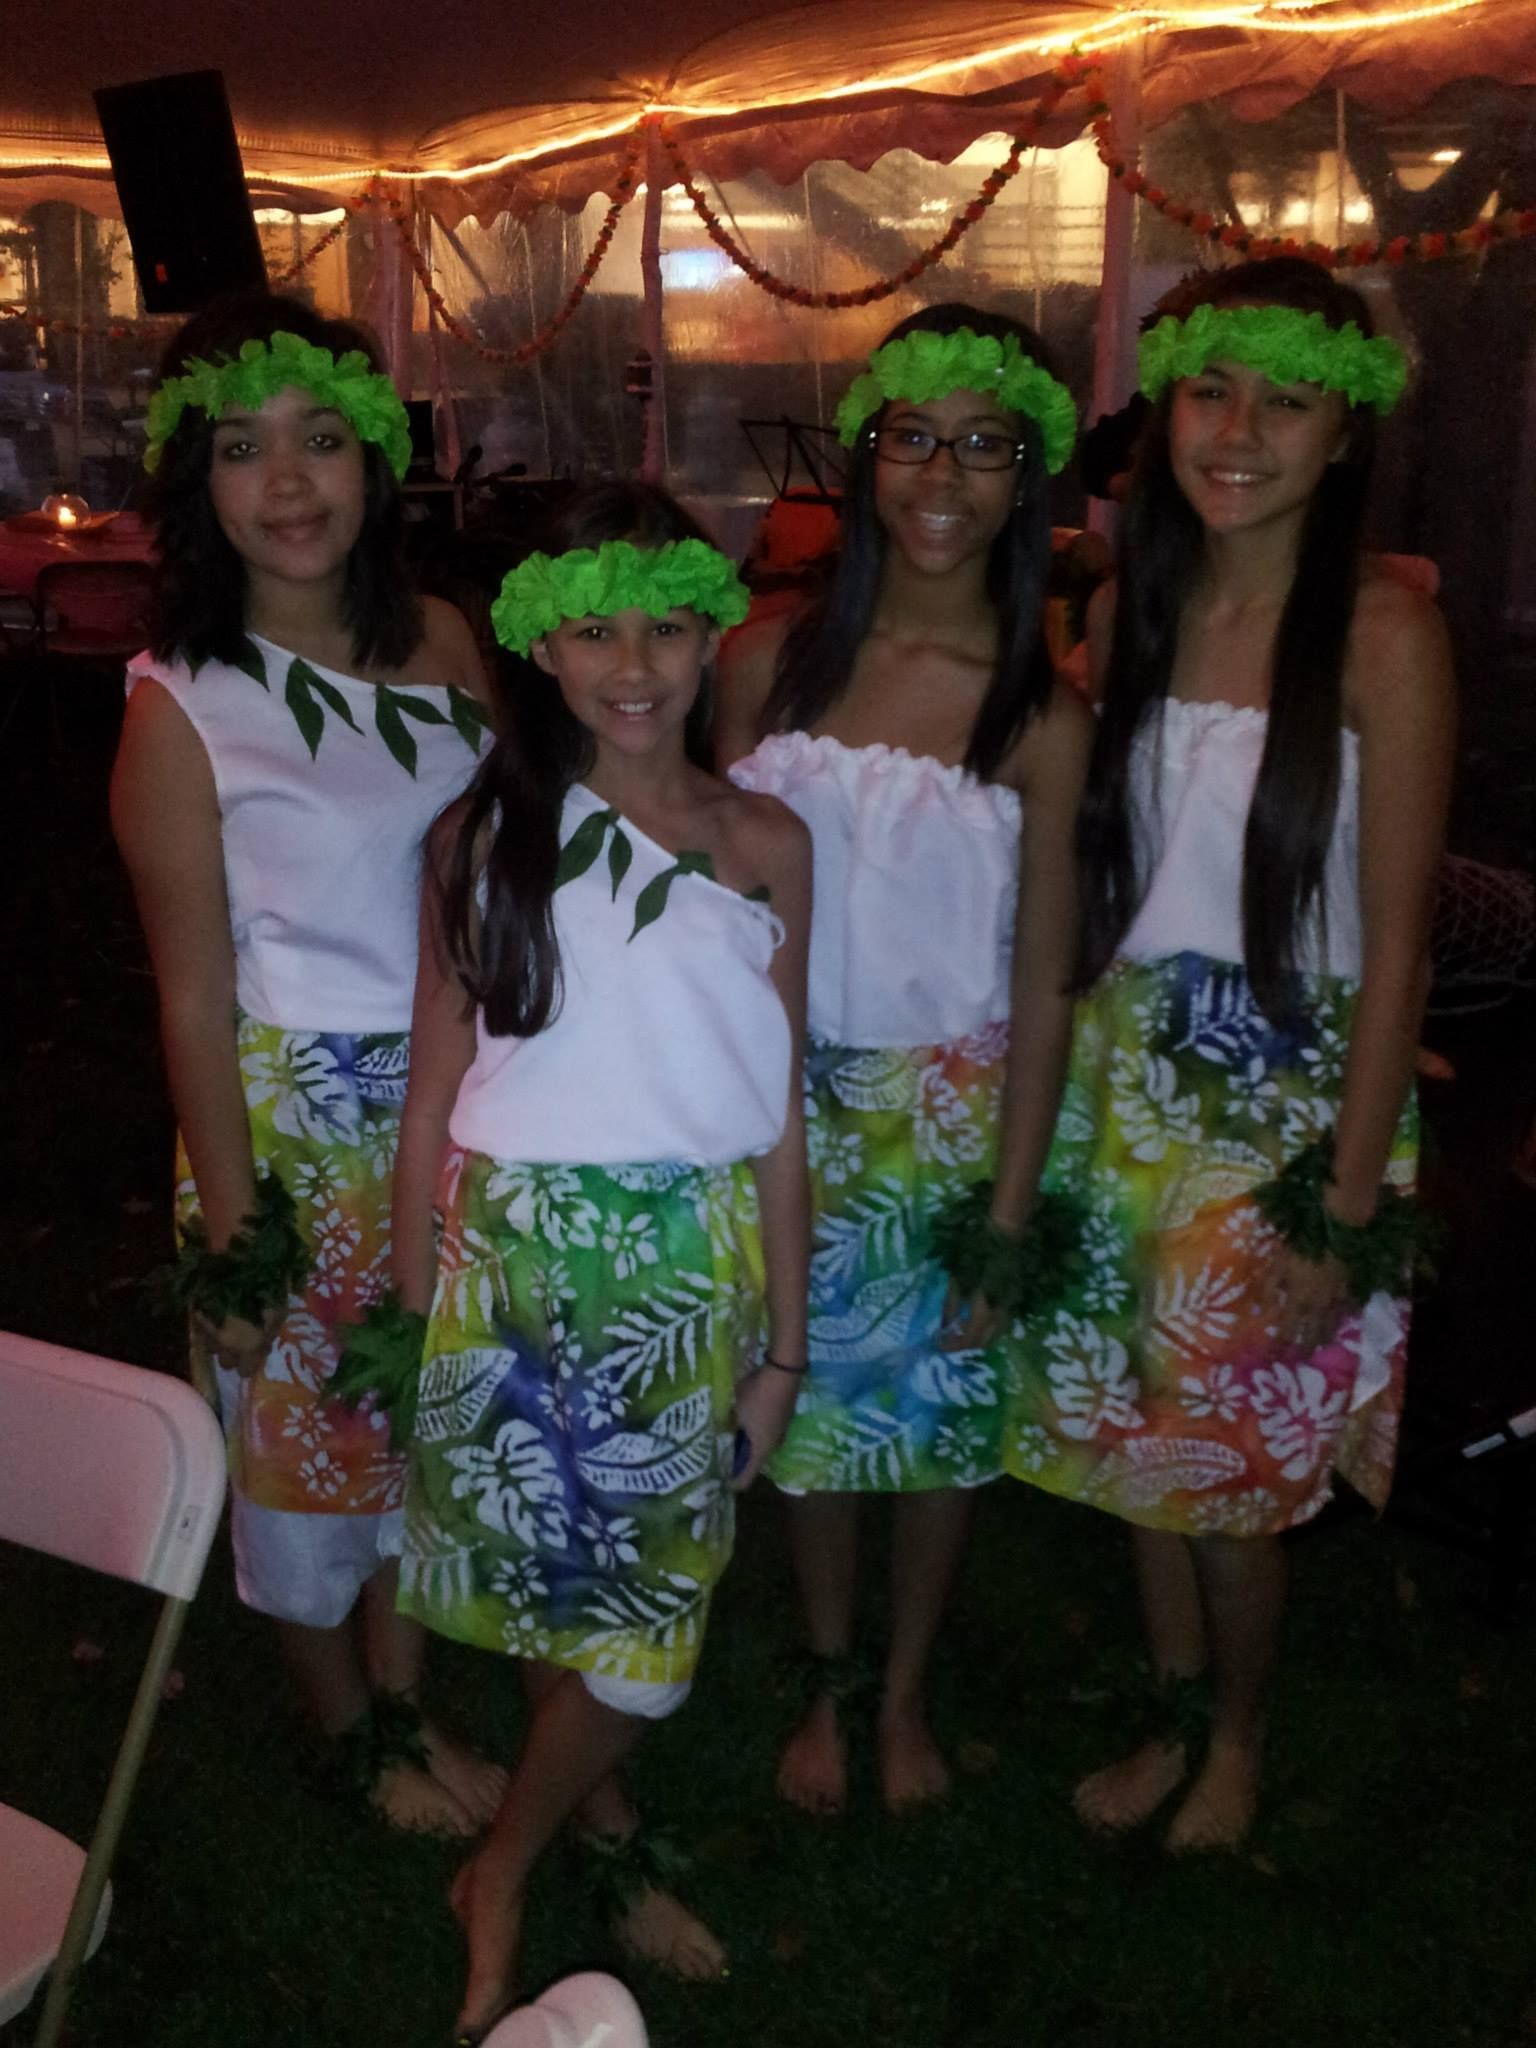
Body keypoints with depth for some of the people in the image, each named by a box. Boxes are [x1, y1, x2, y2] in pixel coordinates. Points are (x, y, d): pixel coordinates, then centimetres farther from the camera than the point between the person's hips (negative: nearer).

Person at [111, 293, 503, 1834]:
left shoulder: (439, 641, -1)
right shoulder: (182, 706, -13)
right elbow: (195, 997, -12)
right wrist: (230, 1232, -11)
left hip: (459, 1101, 5)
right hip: (292, 1118, -4)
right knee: (302, 1430, 13)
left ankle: (407, 1704, 42)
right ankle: (354, 1737, 38)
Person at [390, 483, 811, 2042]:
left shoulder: (765, 847, 1)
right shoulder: (483, 839, -2)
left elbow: (777, 1118, 3)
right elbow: (435, 1099, 1)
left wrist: (781, 1344, 5)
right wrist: (418, 1315, 1)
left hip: (694, 1269, 1)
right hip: (519, 1258, -1)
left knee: (647, 1632, 7)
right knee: (554, 1596, 10)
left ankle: (503, 1877, 33)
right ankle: (606, 1838, 37)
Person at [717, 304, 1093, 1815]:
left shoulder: (1041, 715, -10)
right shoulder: (770, 661, -4)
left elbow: (1041, 983, -7)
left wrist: (1009, 1209, -9)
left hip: (949, 1110, -1)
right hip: (788, 1099, 2)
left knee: (939, 1412, 13)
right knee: (808, 1399, 15)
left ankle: (906, 1689, 40)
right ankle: (825, 1683, 40)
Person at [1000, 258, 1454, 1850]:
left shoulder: (1382, 631, -12)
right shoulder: (1126, 611, 3)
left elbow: (1395, 938, -13)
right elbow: (1094, 871, 8)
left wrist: (1351, 1203, -14)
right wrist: (1054, 1101, 5)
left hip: (1291, 1100, -4)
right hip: (1128, 1077, 5)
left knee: (1235, 1472, 7)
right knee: (1133, 1437, 15)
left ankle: (1240, 1735, 37)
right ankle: (1172, 1719, 40)